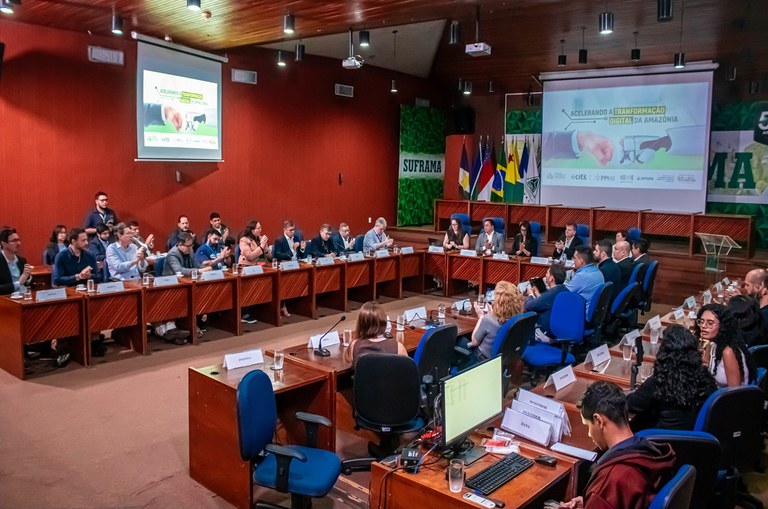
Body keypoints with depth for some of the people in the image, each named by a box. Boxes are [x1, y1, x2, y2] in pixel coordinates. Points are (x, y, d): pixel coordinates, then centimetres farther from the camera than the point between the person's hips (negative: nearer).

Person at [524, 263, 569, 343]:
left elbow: (528, 306, -17)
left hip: (546, 335, -8)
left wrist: (530, 295, 4)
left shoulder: (551, 294, -29)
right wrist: (537, 294, 22)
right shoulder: (565, 291, -2)